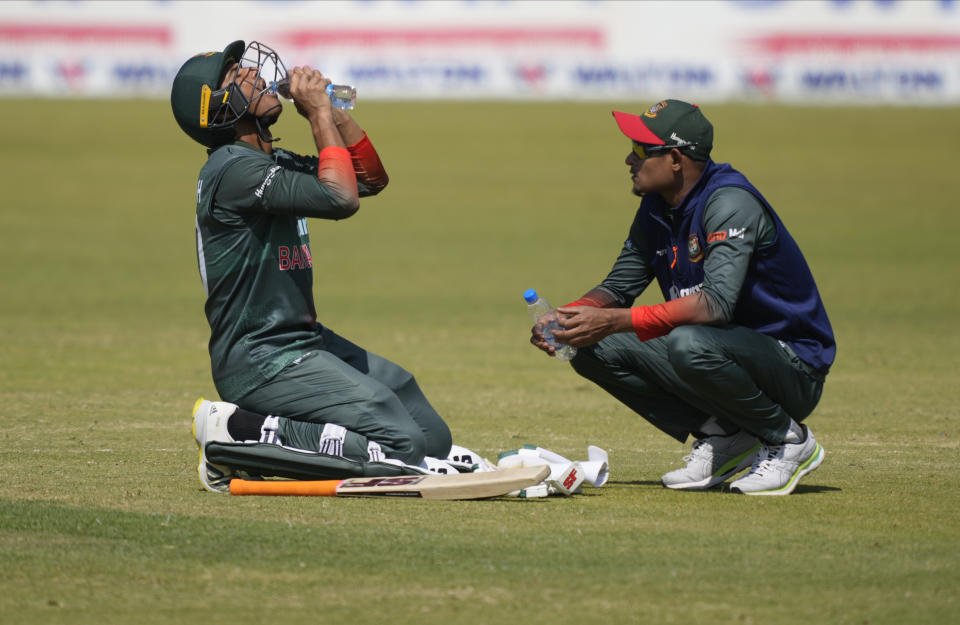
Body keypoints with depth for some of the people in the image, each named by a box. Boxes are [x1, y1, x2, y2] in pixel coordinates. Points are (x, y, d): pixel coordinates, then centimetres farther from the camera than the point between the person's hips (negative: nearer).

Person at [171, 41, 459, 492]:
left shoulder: (274, 163, 15)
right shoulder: (235, 169, -17)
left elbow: (371, 179, 19)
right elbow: (342, 198, -26)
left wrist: (330, 111, 5)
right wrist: (318, 112, -14)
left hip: (306, 342, 10)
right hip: (260, 364, -10)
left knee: (433, 440, 7)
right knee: (401, 444, -19)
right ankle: (239, 435, -11)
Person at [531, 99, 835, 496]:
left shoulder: (729, 203, -23)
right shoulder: (655, 210, 5)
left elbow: (717, 303, -36)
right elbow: (618, 287, 14)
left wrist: (615, 321, -38)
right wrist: (562, 317, -9)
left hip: (795, 370, -8)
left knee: (688, 343, -38)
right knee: (594, 349, -4)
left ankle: (787, 439, -12)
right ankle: (723, 437, 1)